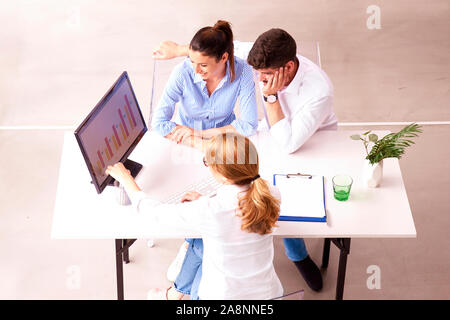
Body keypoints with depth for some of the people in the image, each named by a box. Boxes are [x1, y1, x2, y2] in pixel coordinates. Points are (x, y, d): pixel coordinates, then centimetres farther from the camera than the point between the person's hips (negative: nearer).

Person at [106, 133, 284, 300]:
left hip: (222, 296, -4)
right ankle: (176, 292, 44)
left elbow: (155, 213, -13)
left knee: (197, 246, 24)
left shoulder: (208, 212, -29)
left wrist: (126, 178, 1)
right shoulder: (271, 196, -16)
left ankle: (175, 294, 48)